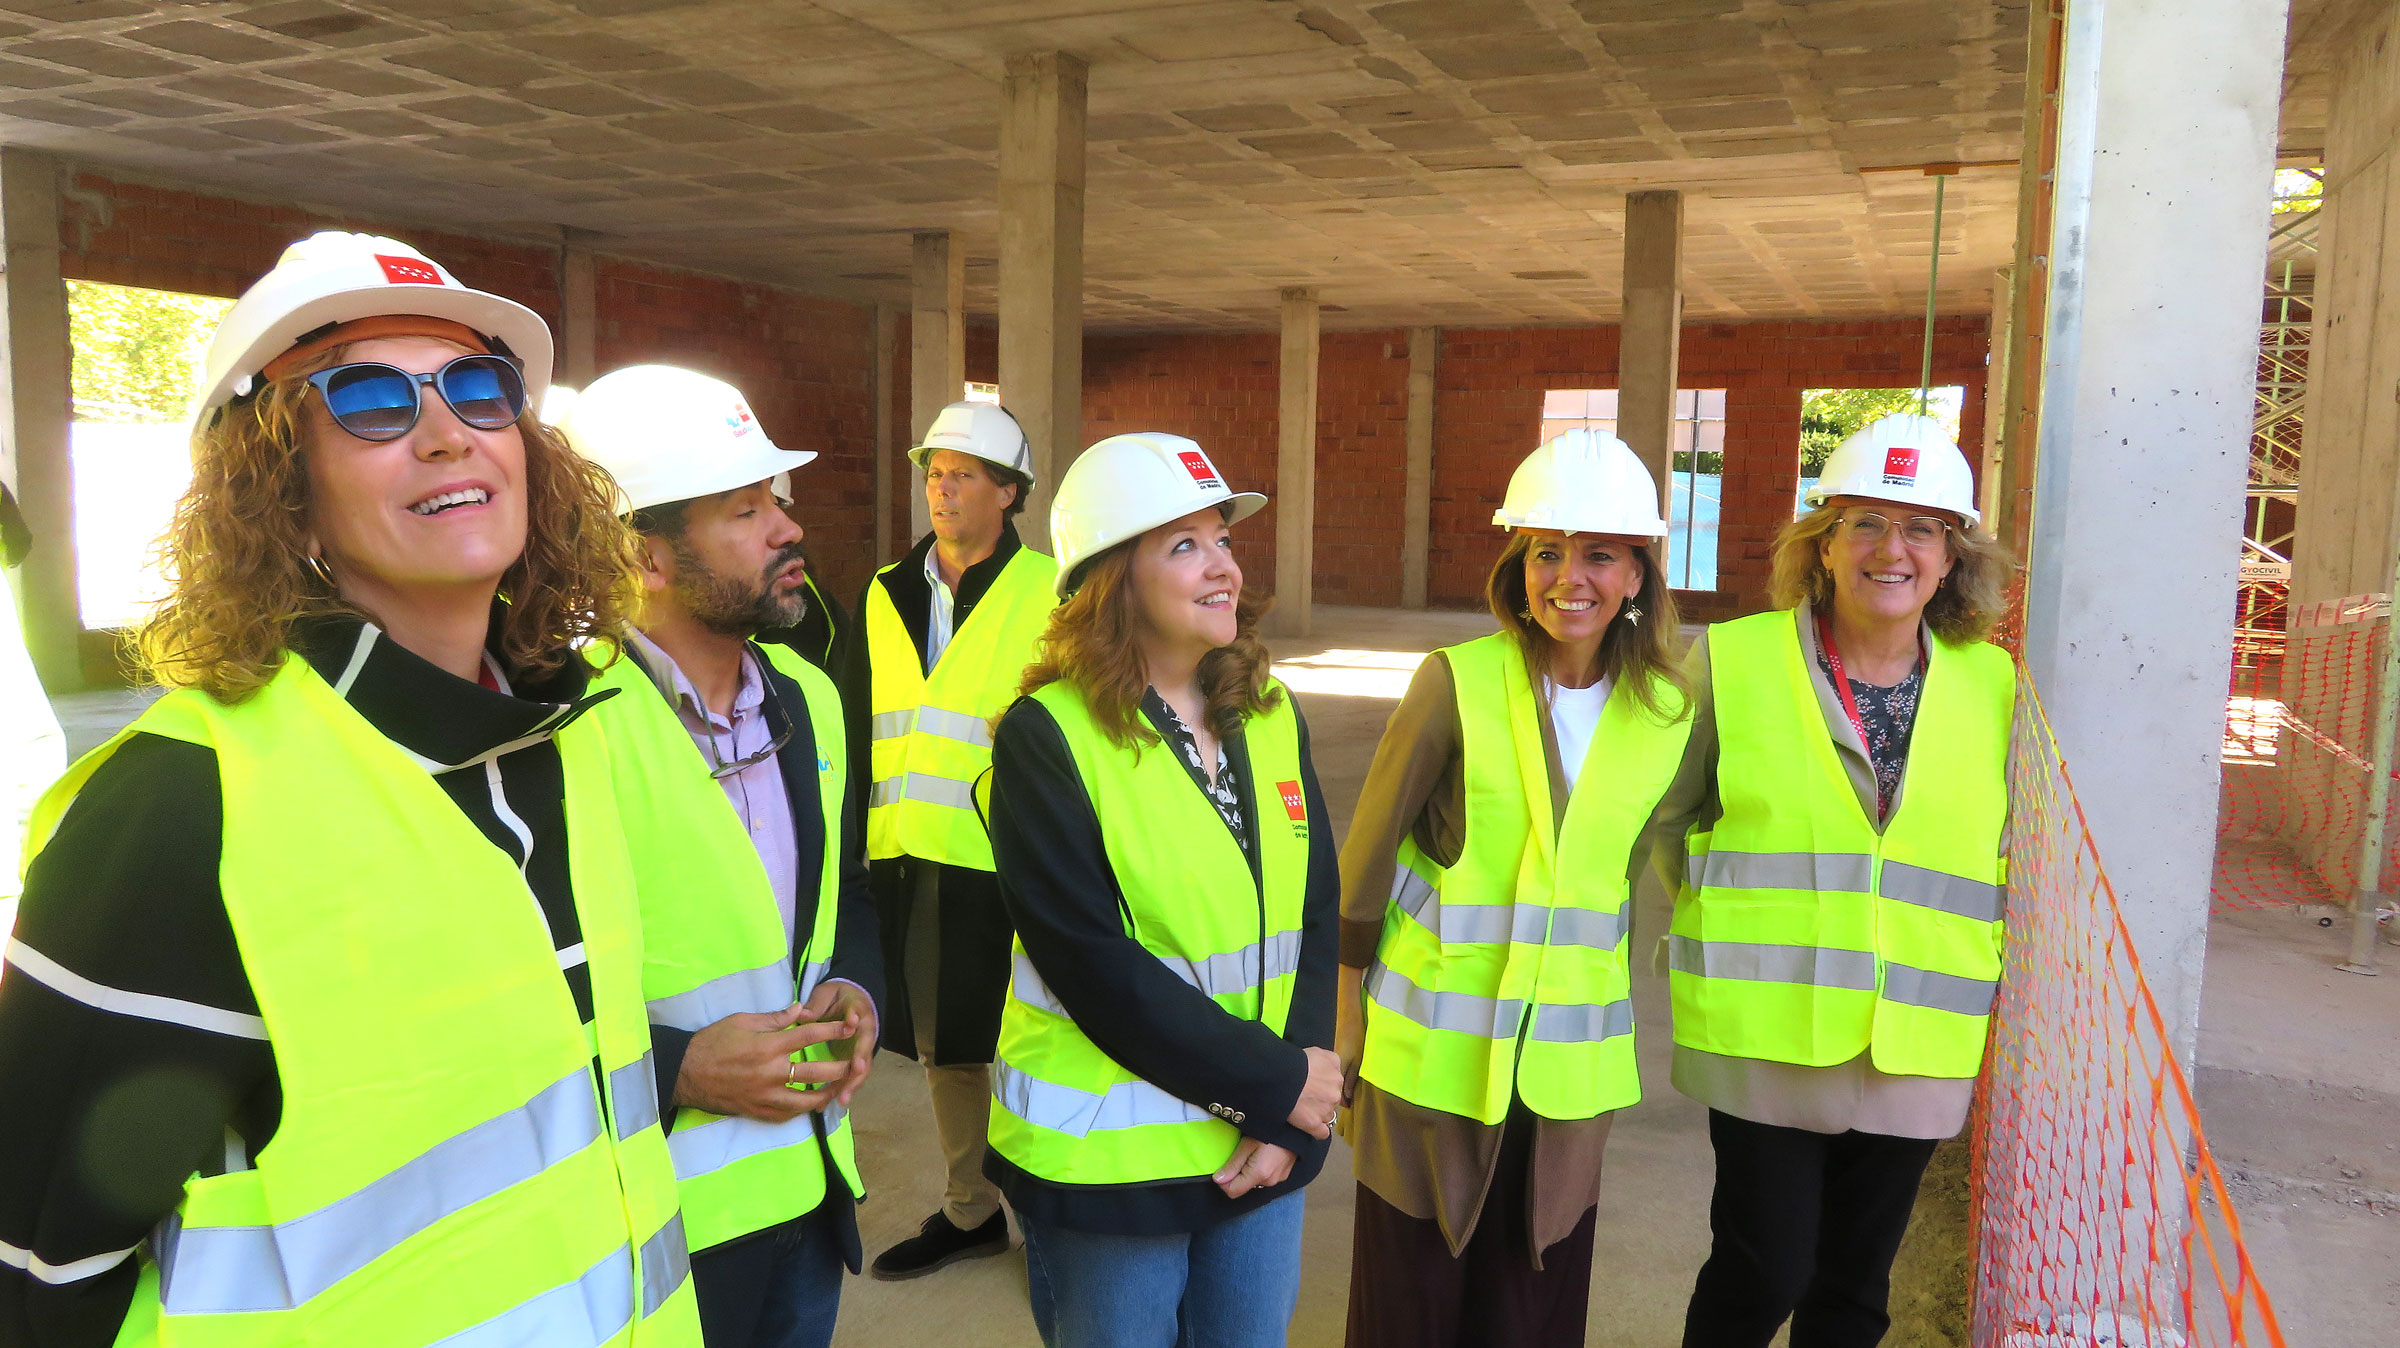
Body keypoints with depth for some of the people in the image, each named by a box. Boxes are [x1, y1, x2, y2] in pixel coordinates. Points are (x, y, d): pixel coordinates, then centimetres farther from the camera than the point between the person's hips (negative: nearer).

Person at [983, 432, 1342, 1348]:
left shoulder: (1270, 720, 4)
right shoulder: (1046, 738, -12)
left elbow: (1317, 919, 2)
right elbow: (1095, 966, -18)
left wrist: (1293, 1116, -8)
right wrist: (1276, 1085, -15)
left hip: (1267, 1146, 5)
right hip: (1106, 1160, -5)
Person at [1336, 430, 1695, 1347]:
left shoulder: (1667, 712, -1)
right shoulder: (1459, 681, -13)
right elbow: (1365, 857, -6)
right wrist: (1344, 1024, -2)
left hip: (1566, 1067, 3)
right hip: (1434, 1054, -3)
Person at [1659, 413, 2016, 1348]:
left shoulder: (1991, 685, 3)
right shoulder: (1734, 659, -5)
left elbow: (2001, 863, 14)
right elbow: (1664, 816, 5)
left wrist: (1987, 989, 12)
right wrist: (1725, 925, 0)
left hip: (1916, 1048, 3)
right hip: (1765, 1033, -3)